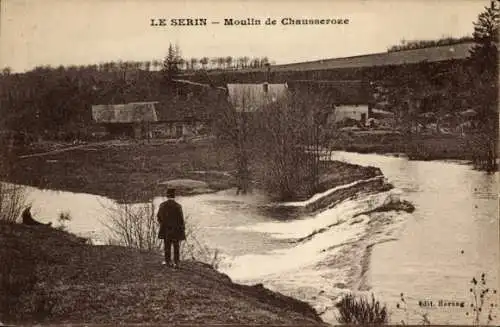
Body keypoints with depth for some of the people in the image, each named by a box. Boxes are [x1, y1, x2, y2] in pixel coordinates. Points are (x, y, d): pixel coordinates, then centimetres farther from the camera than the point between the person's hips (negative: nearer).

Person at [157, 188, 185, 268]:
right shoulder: (178, 206, -18)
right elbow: (181, 220, -15)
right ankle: (176, 263, 11)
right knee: (176, 247, 10)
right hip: (176, 229, -2)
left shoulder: (162, 205, -9)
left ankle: (168, 261, 27)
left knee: (167, 246, 18)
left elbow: (159, 216, 1)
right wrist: (182, 230, -3)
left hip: (166, 229, 3)